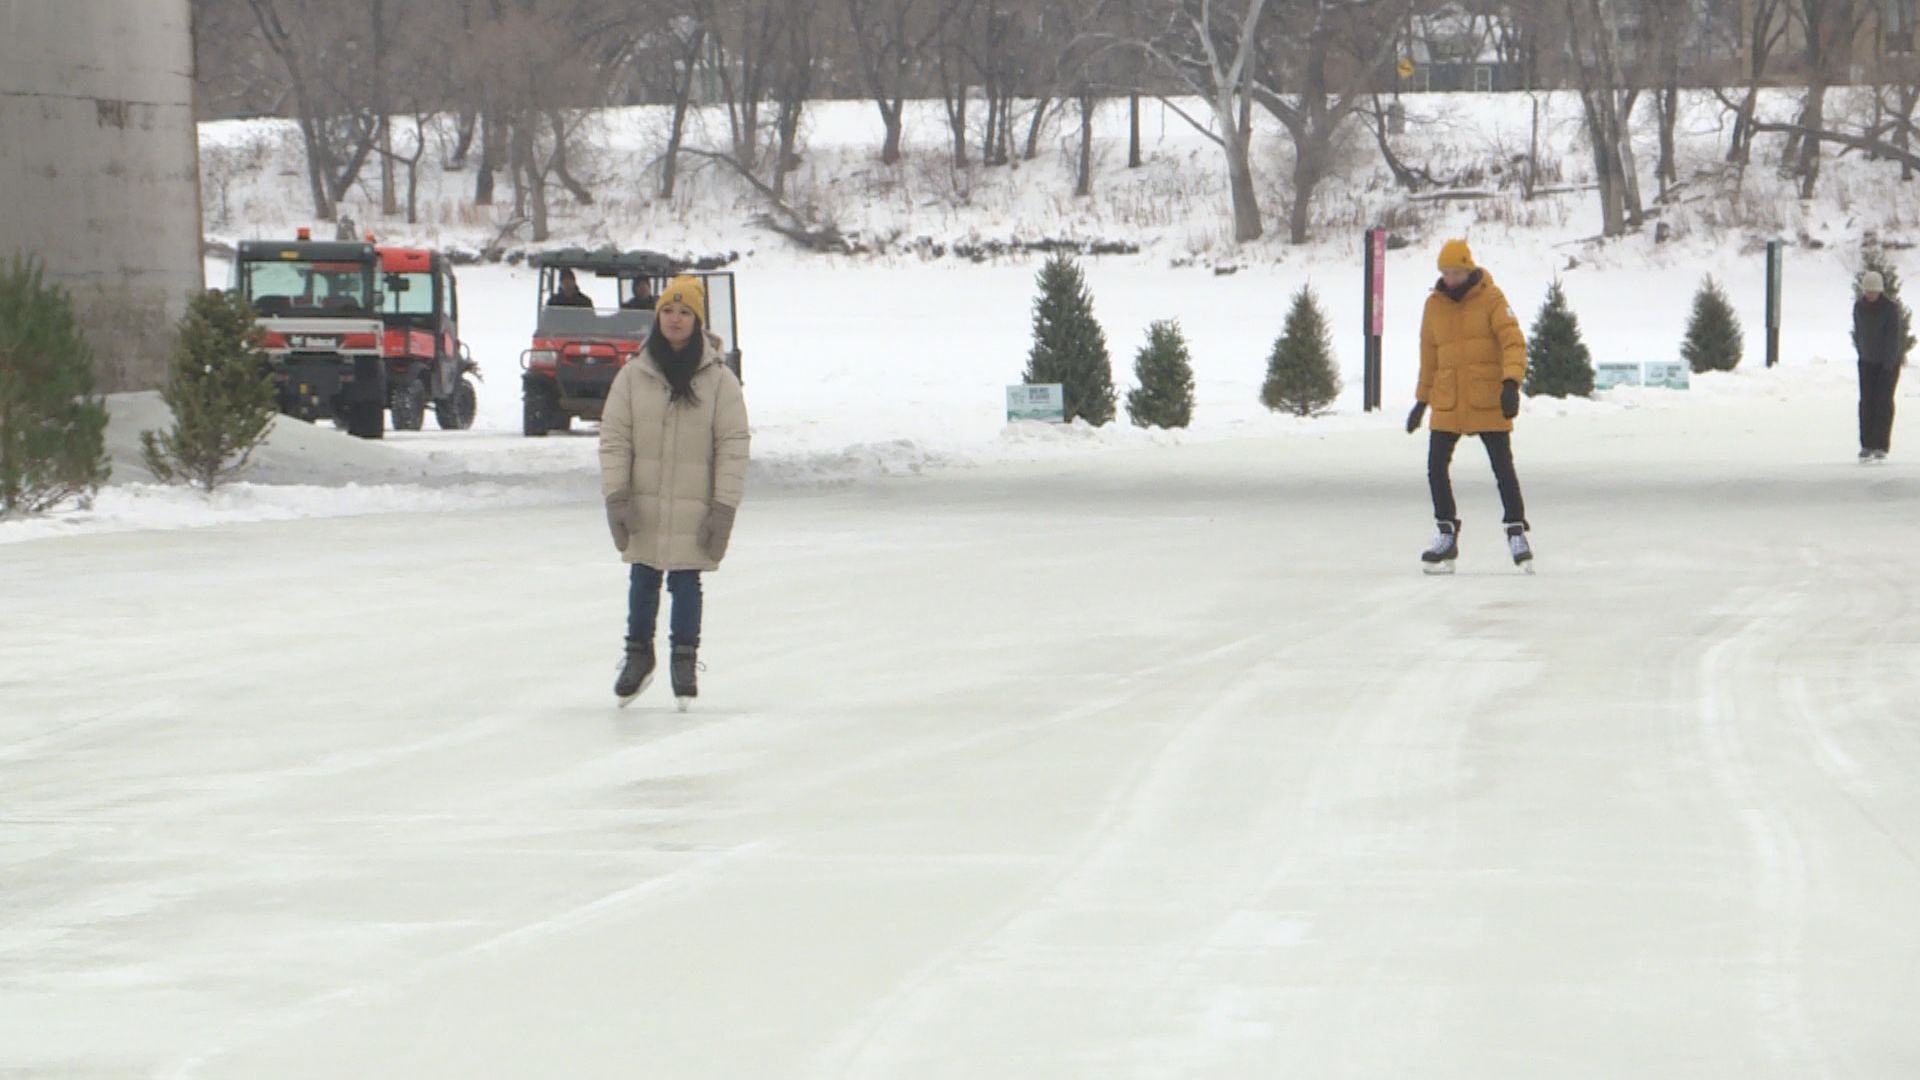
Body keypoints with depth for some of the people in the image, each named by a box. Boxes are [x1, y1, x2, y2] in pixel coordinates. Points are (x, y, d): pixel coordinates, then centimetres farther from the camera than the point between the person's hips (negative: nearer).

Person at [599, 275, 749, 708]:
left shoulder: (719, 380, -5)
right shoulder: (633, 376, 0)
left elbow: (732, 448, -4)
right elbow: (614, 439, 2)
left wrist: (724, 508, -9)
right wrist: (616, 497, -5)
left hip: (693, 509, -2)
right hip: (644, 507, 2)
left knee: (686, 583, 3)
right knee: (643, 580, 10)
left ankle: (684, 660, 17)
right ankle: (638, 653, 27)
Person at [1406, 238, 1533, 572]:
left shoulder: (1491, 299, -5)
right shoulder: (1434, 304, 8)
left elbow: (1513, 341, -13)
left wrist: (1512, 383, -27)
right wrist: (1422, 400, 18)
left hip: (1489, 402, -4)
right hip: (1447, 403, 4)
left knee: (1503, 468, -2)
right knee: (1436, 469, 0)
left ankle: (1517, 532, 8)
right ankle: (1447, 534, 12)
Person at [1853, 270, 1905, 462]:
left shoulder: (1891, 307, -16)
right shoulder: (1859, 306, -2)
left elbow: (1893, 336, -17)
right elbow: (1858, 333, 8)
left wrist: (1888, 363, -20)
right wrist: (1861, 355, 4)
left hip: (1889, 360, -4)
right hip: (1867, 361, 4)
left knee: (1883, 401, -8)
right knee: (1866, 401, -2)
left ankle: (1881, 446, -7)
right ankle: (1866, 445, 1)